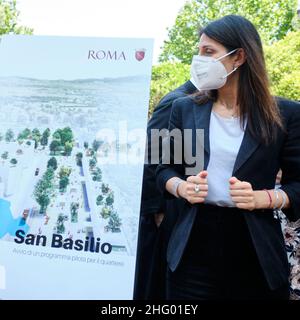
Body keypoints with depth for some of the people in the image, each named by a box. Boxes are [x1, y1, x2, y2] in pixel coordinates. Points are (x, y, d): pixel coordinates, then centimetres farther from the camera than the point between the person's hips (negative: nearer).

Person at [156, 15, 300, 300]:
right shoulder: (184, 108, 4)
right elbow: (165, 169, 10)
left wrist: (263, 198, -18)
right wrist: (182, 187, -11)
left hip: (255, 252, -1)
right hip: (193, 248, 2)